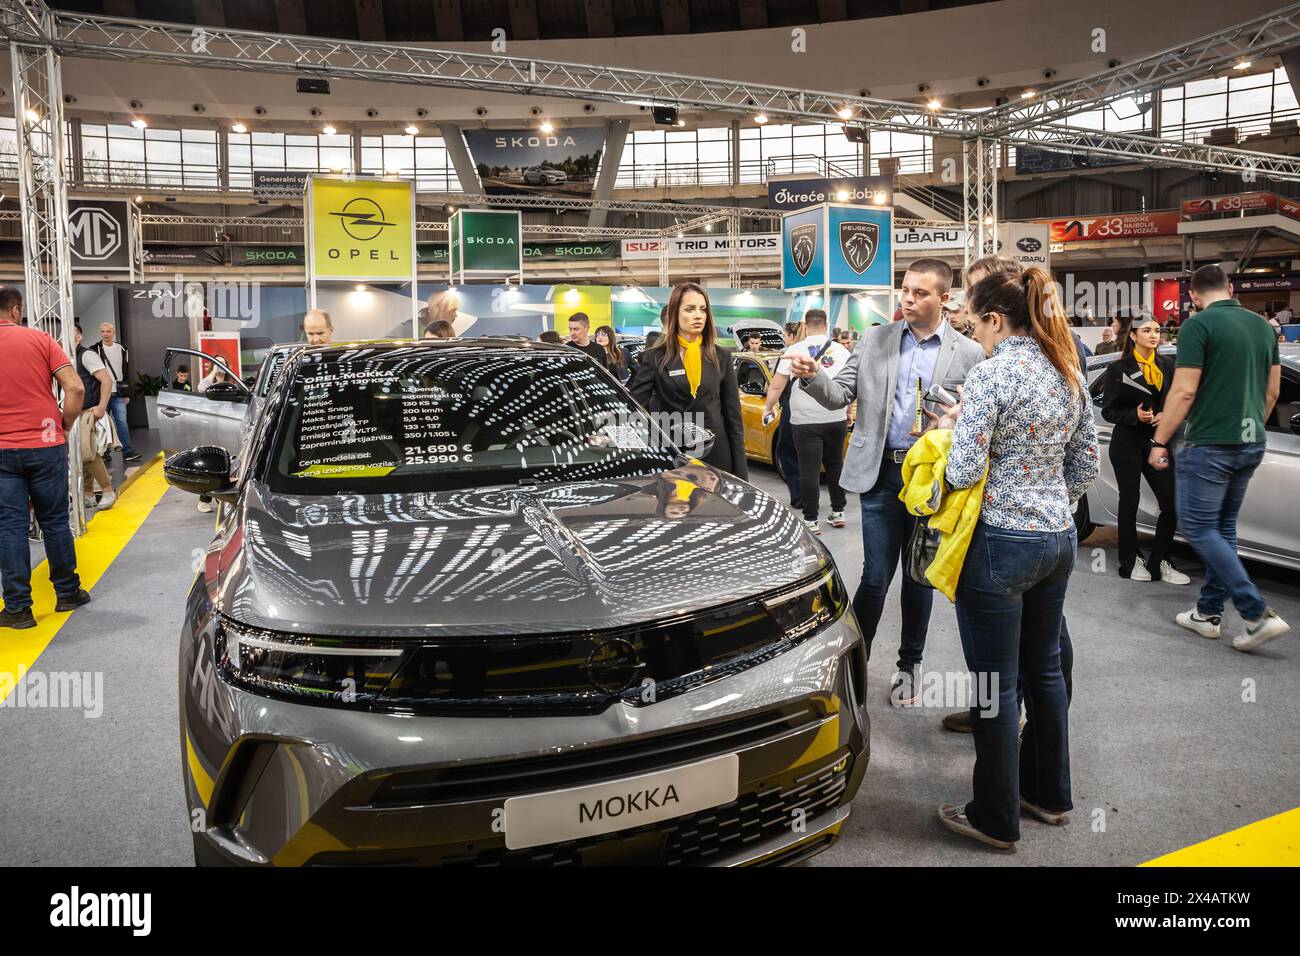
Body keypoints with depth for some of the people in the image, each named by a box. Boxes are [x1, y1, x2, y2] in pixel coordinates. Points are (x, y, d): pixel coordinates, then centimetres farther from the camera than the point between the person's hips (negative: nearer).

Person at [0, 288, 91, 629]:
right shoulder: (40, 340, -2)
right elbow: (75, 389, -10)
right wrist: (64, 426, 3)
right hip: (45, 447, 0)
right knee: (55, 522, 12)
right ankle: (67, 592, 22)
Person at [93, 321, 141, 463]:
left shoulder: (122, 349, 11)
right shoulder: (95, 350, 0)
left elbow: (126, 373, 14)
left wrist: (127, 394, 10)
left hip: (118, 394, 2)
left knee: (122, 422, -4)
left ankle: (127, 451, -5)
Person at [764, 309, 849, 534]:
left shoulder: (794, 351, -3)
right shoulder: (841, 351, 4)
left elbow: (776, 386, -3)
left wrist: (768, 408, 12)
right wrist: (848, 413, 21)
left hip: (805, 420, -3)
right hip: (836, 418, 3)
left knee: (809, 470, 0)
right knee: (835, 465, 18)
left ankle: (810, 520, 1)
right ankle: (838, 512, 25)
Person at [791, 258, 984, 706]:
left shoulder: (968, 353, -1)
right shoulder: (874, 340, 4)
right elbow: (839, 395, 1)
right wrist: (813, 376, -18)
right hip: (880, 472, 0)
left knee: (920, 576, 13)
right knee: (876, 576, 1)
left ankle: (909, 664, 29)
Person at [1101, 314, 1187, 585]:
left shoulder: (1167, 365, 8)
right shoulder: (1118, 368, -4)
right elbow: (1108, 411, -4)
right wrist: (1135, 415, -20)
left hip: (1158, 442, 4)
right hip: (1127, 443, -4)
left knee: (1172, 504, -3)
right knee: (1129, 503, 5)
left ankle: (1158, 563, 11)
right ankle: (1130, 562, 18)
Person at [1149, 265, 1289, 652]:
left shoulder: (1198, 325, -12)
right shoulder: (1263, 326, 10)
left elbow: (1184, 392, -16)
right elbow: (1272, 391, 15)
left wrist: (1159, 441, -8)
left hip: (1209, 444, -8)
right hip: (1251, 445, 8)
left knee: (1198, 527, -1)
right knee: (1222, 528, 15)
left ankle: (1258, 614, -6)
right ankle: (1208, 612, 21)